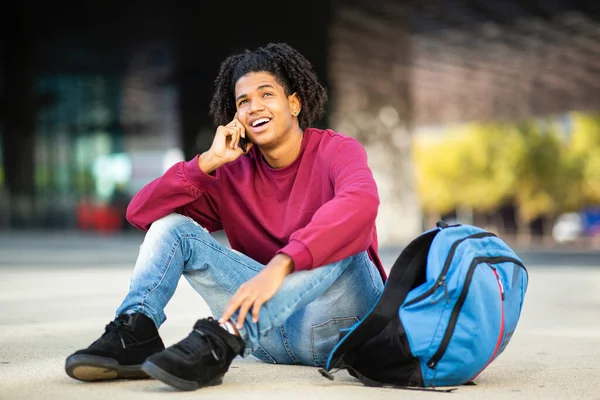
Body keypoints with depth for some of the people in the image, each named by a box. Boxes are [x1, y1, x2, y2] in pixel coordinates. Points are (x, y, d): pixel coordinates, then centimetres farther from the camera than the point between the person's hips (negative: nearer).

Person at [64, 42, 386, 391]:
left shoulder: (336, 151, -7)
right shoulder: (234, 173, 6)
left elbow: (361, 202, -32)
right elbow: (141, 213, 0)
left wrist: (279, 265, -42)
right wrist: (209, 162, -10)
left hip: (340, 323, -4)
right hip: (274, 338, 4)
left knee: (341, 239, -33)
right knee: (171, 224, -2)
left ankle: (224, 338, -43)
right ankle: (135, 333, -25)